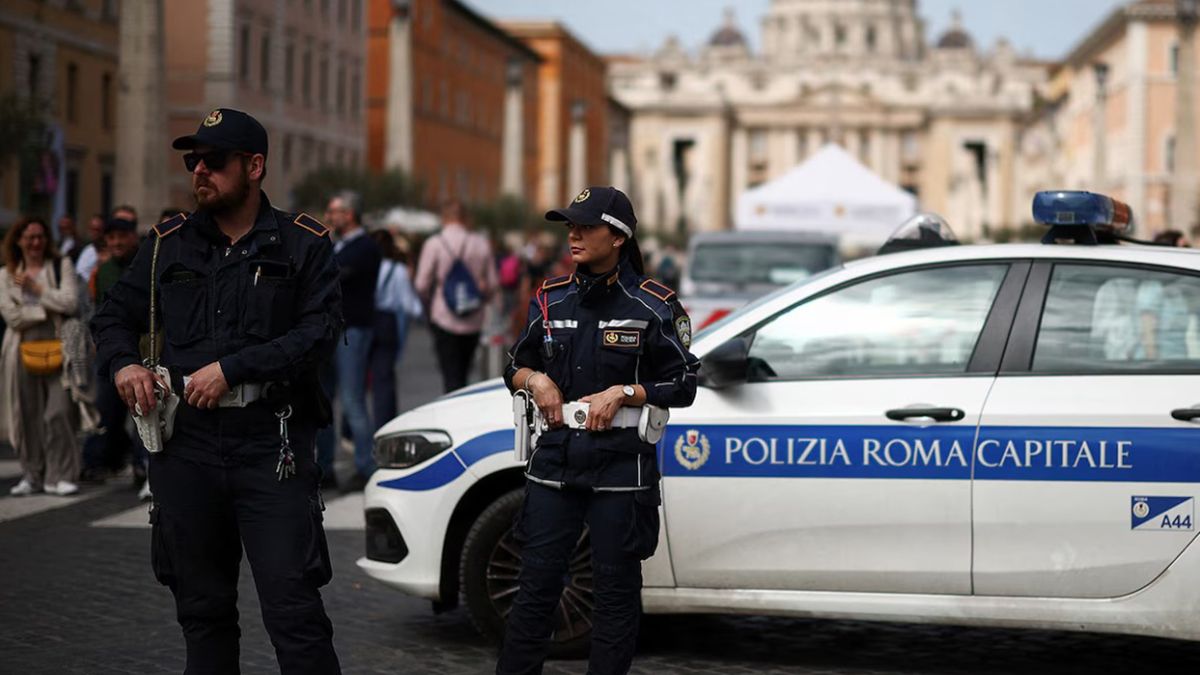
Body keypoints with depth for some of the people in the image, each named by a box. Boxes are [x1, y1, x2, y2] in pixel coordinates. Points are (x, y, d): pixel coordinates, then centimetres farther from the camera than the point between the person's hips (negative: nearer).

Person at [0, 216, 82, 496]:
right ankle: (32, 475, 13)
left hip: (56, 347, -1)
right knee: (28, 414, 4)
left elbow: (69, 302, -7)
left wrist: (36, 288, -4)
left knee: (59, 412, -8)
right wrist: (48, 309, -6)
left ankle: (59, 475, -2)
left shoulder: (61, 266, 8)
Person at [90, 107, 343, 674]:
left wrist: (232, 369, -15)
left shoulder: (303, 244, 2)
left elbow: (321, 333, -8)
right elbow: (113, 316, 20)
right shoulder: (168, 244, 13)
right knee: (202, 609, 12)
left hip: (271, 442, -4)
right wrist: (122, 363, -2)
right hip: (186, 442, 4)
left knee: (293, 609, -8)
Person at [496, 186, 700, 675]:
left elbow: (682, 385, -1)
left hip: (621, 464, -3)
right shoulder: (551, 300, 8)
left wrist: (623, 393, -13)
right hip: (555, 458, 3)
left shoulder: (653, 306, -3)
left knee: (616, 589, 4)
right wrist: (535, 379, -3)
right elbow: (515, 366, 18)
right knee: (537, 582, 4)